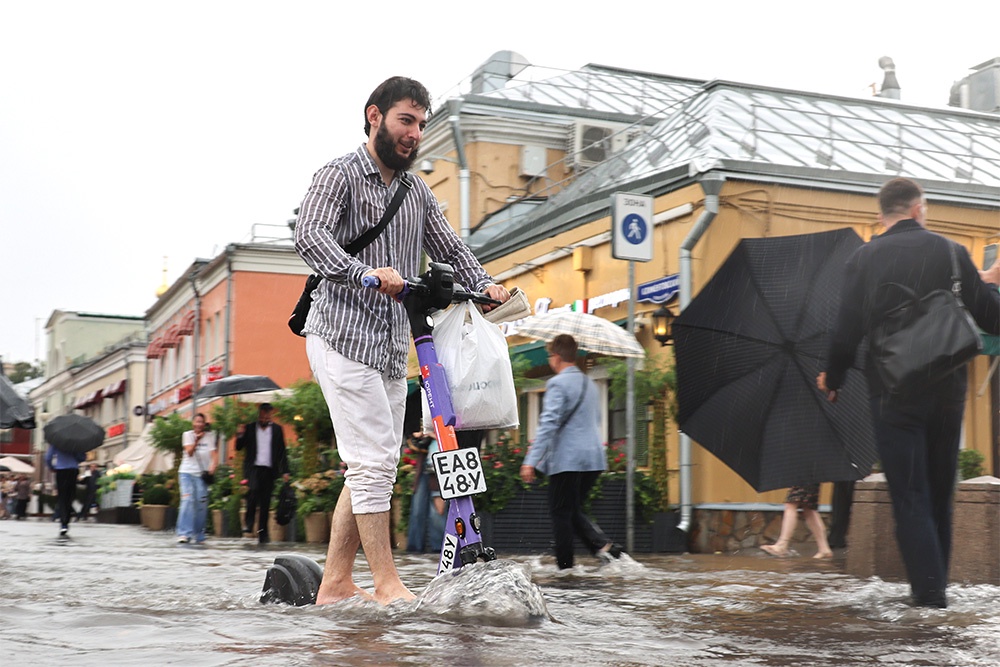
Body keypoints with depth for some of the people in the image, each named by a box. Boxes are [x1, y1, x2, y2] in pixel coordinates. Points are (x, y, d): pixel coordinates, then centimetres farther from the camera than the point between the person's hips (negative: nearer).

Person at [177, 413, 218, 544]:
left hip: (202, 474, 1)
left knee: (202, 504, 0)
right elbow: (189, 452, -4)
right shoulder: (187, 435, 6)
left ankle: (199, 535, 9)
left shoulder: (209, 436, 7)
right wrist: (197, 440, -16)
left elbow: (214, 453, -2)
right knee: (187, 500, -15)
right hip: (187, 471, -1)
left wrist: (213, 466, -20)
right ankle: (184, 533, -20)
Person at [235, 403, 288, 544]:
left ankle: (263, 535, 6)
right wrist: (240, 436, -11)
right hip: (253, 468, -1)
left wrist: (284, 471, 5)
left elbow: (282, 452, 11)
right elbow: (239, 447, 9)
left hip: (269, 470, 1)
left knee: (265, 503, 1)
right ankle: (248, 526, -17)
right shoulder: (249, 428, 9)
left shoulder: (277, 429, 11)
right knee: (253, 492, -24)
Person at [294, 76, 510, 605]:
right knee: (374, 462, -12)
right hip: (342, 337, -8)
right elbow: (309, 236, -20)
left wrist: (483, 284, -1)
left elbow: (450, 248, 20)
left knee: (373, 468, 8)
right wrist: (366, 272, -37)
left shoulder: (418, 193, 19)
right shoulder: (339, 175, -4)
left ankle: (335, 583, 15)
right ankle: (387, 584, -6)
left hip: (391, 347, 8)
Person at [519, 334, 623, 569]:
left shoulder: (557, 383, -9)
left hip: (566, 459, -8)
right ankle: (603, 544, -4)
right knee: (574, 510, 17)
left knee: (561, 513, 2)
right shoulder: (590, 384, 17)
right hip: (593, 458, 8)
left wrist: (531, 460, -21)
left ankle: (565, 566, 4)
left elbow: (549, 423, -19)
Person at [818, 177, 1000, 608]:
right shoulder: (950, 252, 0)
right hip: (947, 391, 2)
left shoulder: (864, 258, -3)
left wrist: (832, 378, 11)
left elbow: (847, 330, -5)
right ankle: (936, 584, 22)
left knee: (909, 495, 1)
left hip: (892, 392, -2)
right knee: (939, 492, 15)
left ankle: (929, 591, -5)